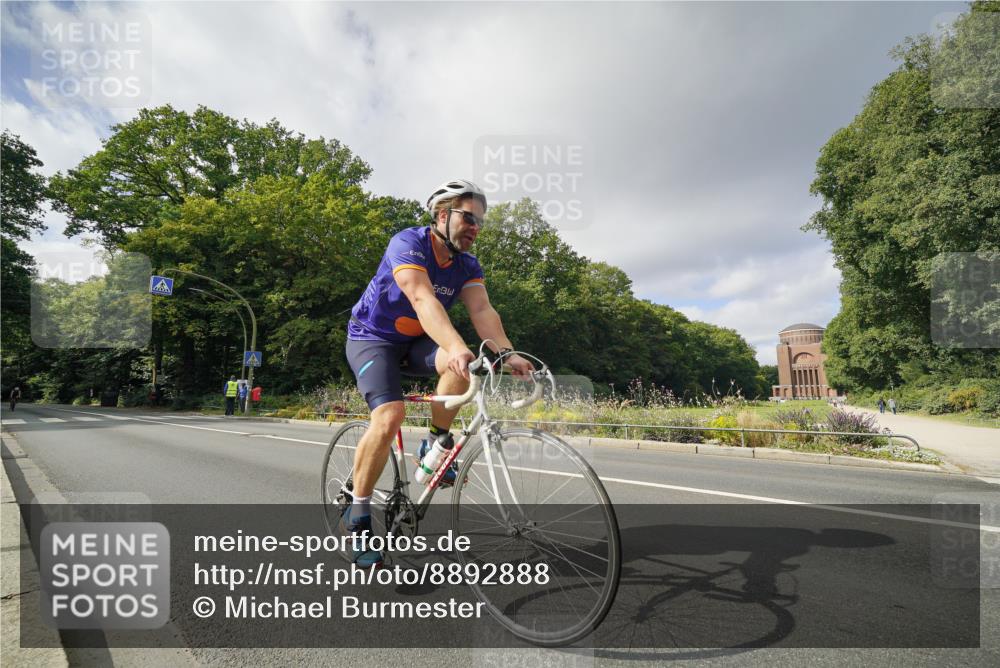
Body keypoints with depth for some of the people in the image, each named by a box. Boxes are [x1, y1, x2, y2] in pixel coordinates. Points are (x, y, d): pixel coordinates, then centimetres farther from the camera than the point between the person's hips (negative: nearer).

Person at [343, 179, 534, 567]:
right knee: (389, 417, -26)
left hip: (414, 342, 5)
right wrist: (456, 347, -54)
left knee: (459, 366, -27)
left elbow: (481, 310, -18)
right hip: (372, 337, -5)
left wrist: (507, 353, -36)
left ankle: (436, 445, -4)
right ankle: (358, 513, -6)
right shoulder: (408, 244, -23)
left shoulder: (467, 266, -4)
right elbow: (423, 299, -39)